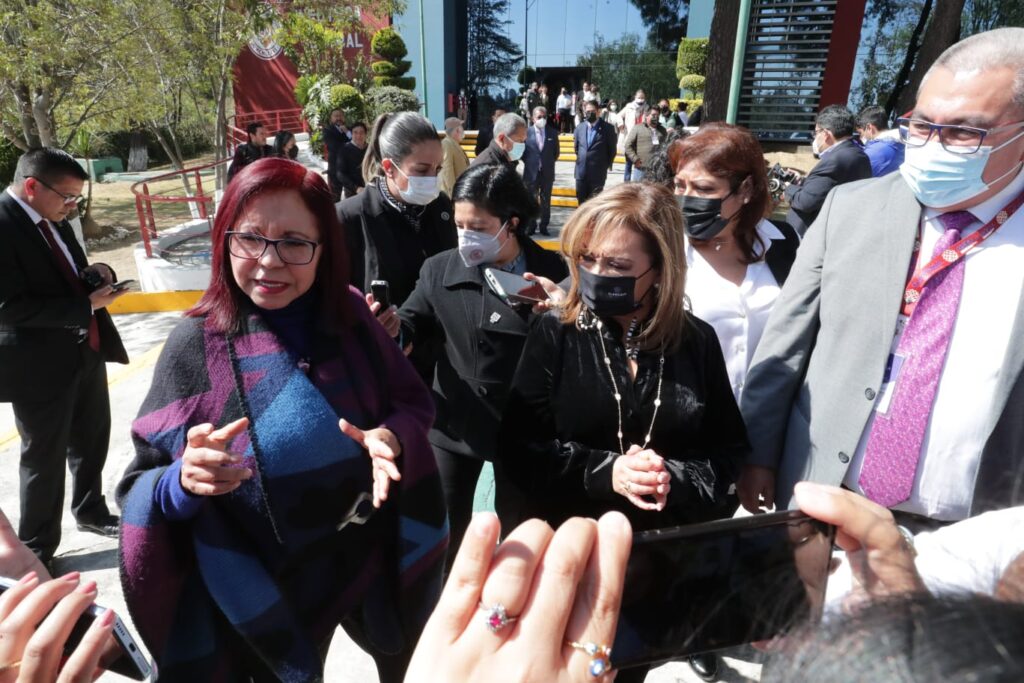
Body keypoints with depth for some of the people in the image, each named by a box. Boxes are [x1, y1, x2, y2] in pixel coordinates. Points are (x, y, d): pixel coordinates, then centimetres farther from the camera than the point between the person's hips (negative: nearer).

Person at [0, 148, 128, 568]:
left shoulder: (52, 220, 7)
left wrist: (97, 275, -2)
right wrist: (86, 304, -22)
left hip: (85, 350, 8)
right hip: (39, 364, -8)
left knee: (92, 440, 22)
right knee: (45, 458, 7)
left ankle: (91, 512, 45)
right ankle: (36, 550, 27)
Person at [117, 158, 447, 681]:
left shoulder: (351, 316, -12)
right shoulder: (195, 346, -17)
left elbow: (413, 403, -2)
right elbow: (142, 489, -12)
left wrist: (393, 437, -24)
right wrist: (184, 482, -34)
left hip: (374, 564, 3)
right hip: (265, 588, -2)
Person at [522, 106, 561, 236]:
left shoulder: (553, 132, 3)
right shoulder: (526, 132, -3)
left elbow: (556, 151, 12)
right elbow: (522, 151, 5)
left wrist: (550, 162, 7)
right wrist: (528, 162, 1)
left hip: (547, 173, 1)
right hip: (531, 172, -1)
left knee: (546, 201, 6)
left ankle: (544, 226, 14)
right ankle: (531, 226, 15)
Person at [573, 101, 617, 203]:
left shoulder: (607, 128, -5)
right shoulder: (579, 127, 6)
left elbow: (612, 150, 2)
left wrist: (607, 165, 4)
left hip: (598, 173, -4)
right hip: (581, 172, 4)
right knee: (581, 201, 11)